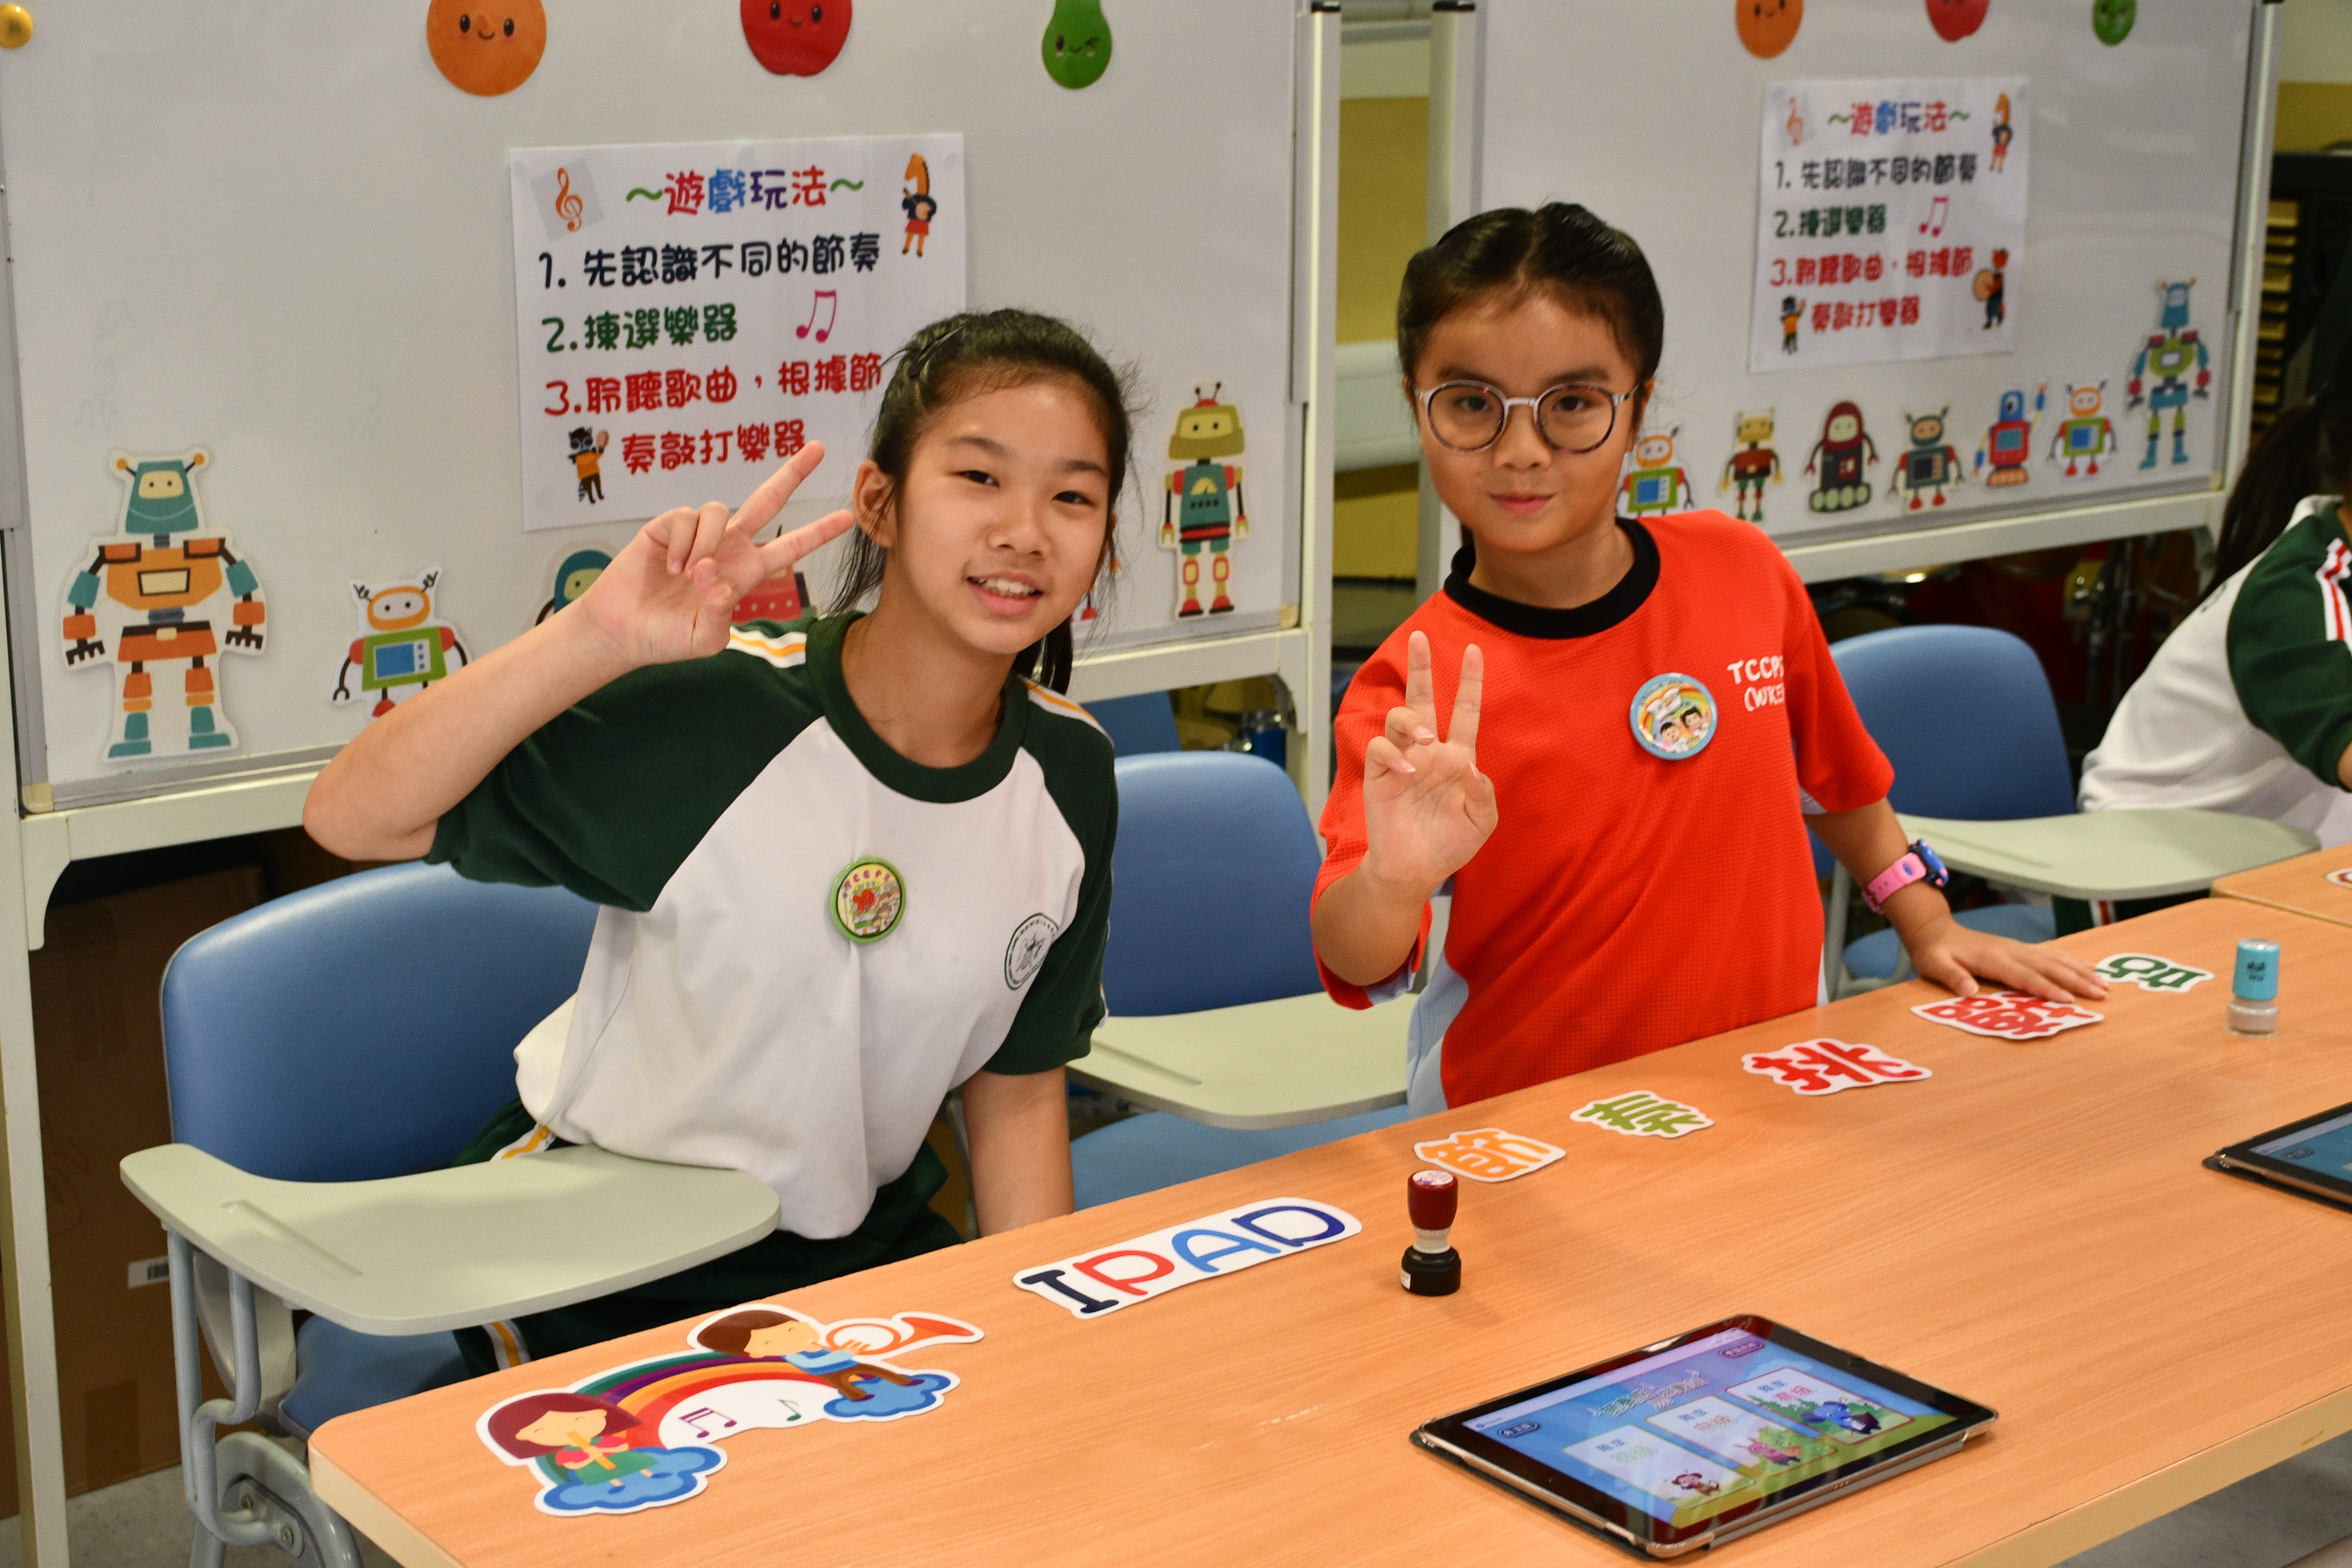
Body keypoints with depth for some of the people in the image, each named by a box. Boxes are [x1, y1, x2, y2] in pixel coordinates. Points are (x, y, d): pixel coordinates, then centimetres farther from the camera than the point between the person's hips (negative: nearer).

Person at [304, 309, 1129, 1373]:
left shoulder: (1069, 772, -6)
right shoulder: (711, 716, -23)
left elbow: (1020, 1091, 3)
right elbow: (351, 818, -28)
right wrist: (597, 636, -38)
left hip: (865, 1244, 5)